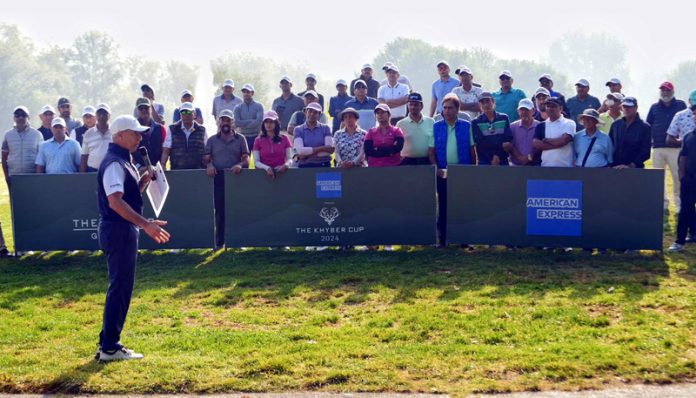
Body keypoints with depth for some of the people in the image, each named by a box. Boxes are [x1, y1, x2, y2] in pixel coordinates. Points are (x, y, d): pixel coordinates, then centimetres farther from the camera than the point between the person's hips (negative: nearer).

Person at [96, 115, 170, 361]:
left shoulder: (123, 161, 16)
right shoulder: (114, 163, -16)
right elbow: (115, 201, -28)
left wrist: (144, 180, 4)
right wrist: (146, 224, -33)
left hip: (124, 230, 10)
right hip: (118, 230, -10)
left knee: (120, 287, 15)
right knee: (120, 288, -5)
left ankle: (108, 344, 22)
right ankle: (110, 348, 2)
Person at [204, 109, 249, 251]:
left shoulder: (240, 139, 11)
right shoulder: (212, 140, 15)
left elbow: (246, 158, 3)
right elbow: (206, 158, 7)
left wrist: (240, 165, -19)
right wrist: (209, 165, -15)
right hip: (217, 177, 1)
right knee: (219, 210, -1)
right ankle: (220, 241, 1)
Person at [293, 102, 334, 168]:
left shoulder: (325, 128, 7)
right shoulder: (298, 130, 6)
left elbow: (330, 149, -6)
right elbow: (300, 150, -9)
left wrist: (307, 154, -10)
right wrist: (321, 148, -10)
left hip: (323, 166, 0)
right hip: (304, 166, 0)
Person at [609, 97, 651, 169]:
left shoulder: (645, 127, 0)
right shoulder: (616, 125, 12)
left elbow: (645, 151, -6)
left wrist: (631, 166, -15)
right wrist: (610, 164, 2)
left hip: (635, 169, -3)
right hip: (615, 168, 3)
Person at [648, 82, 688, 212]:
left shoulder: (681, 105, 7)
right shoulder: (654, 107, 13)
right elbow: (648, 126, 12)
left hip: (676, 148, -3)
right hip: (658, 148, 3)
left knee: (678, 177, -4)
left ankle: (679, 205, 4)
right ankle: (663, 204, 16)